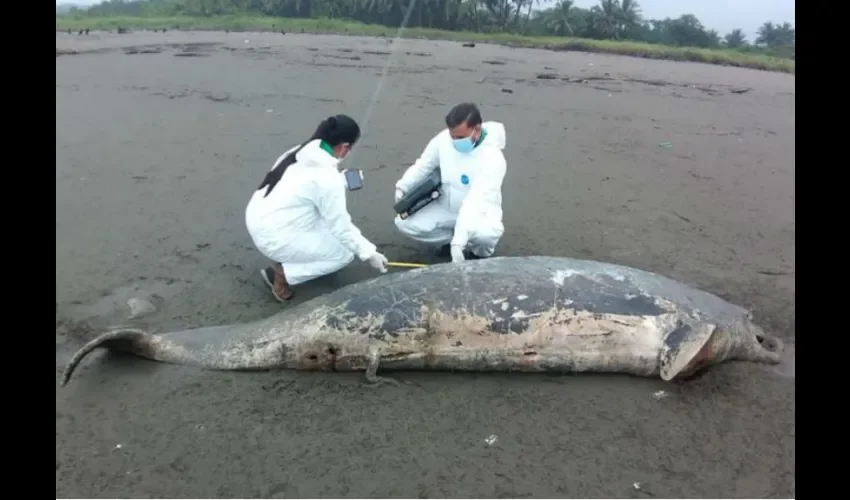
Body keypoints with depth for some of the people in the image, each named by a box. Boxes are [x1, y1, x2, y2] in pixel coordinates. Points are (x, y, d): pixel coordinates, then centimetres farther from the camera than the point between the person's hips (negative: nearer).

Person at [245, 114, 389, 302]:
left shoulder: (300, 153, 0)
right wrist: (369, 252, -3)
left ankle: (296, 253, 19)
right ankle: (282, 273, -1)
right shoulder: (327, 177, -22)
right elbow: (340, 227, -14)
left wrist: (341, 181, 23)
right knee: (345, 253, 5)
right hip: (274, 239, -8)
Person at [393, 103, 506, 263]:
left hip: (479, 211, -4)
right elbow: (423, 166, 4)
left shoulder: (493, 158, -30)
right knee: (404, 223, -14)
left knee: (486, 232, -40)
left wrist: (458, 241, -46)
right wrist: (403, 186, -13)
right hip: (446, 207, 5)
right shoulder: (443, 139, -15)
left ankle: (480, 254, 0)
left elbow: (476, 202, -39)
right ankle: (450, 237, 8)